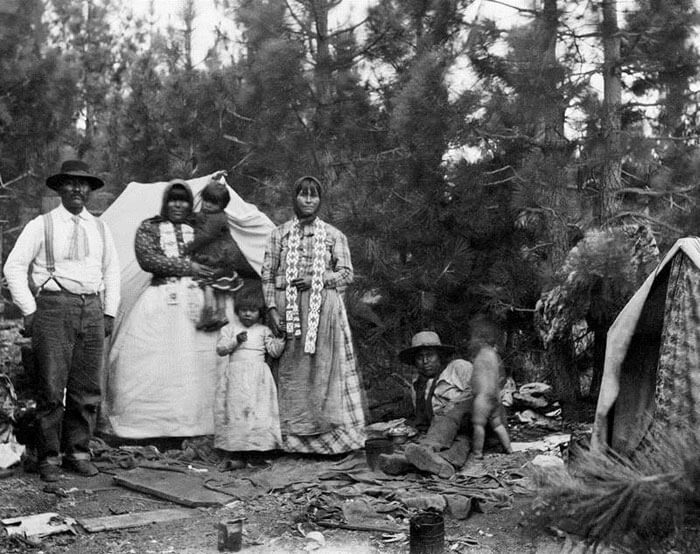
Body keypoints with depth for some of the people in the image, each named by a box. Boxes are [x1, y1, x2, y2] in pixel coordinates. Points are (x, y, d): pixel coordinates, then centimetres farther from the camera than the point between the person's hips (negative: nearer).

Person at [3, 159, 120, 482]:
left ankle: (78, 452, 17)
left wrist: (109, 313, 14)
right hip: (54, 307, -4)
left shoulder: (100, 229, 15)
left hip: (92, 309, 4)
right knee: (51, 387, -5)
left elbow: (112, 271, 22)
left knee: (87, 389, 5)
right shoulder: (41, 226, 2)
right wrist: (29, 310, -4)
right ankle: (49, 458, 5)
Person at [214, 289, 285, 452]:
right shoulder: (230, 329, 11)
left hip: (258, 377, 0)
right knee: (235, 410, -4)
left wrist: (280, 337, -7)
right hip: (236, 376, 0)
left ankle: (258, 447, -5)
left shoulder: (264, 330, 12)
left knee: (259, 413, -7)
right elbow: (220, 349, 1)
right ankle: (235, 450, -1)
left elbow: (274, 351, 8)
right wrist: (236, 341, -12)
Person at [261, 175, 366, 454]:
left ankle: (327, 435, 0)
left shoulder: (333, 235, 10)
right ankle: (291, 436, 2)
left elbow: (346, 273, 3)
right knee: (291, 371, -1)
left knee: (324, 367, -3)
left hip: (324, 309, 0)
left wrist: (315, 280, -10)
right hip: (288, 308, 0)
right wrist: (271, 308, -6)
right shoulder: (280, 234, 10)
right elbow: (267, 274, 5)